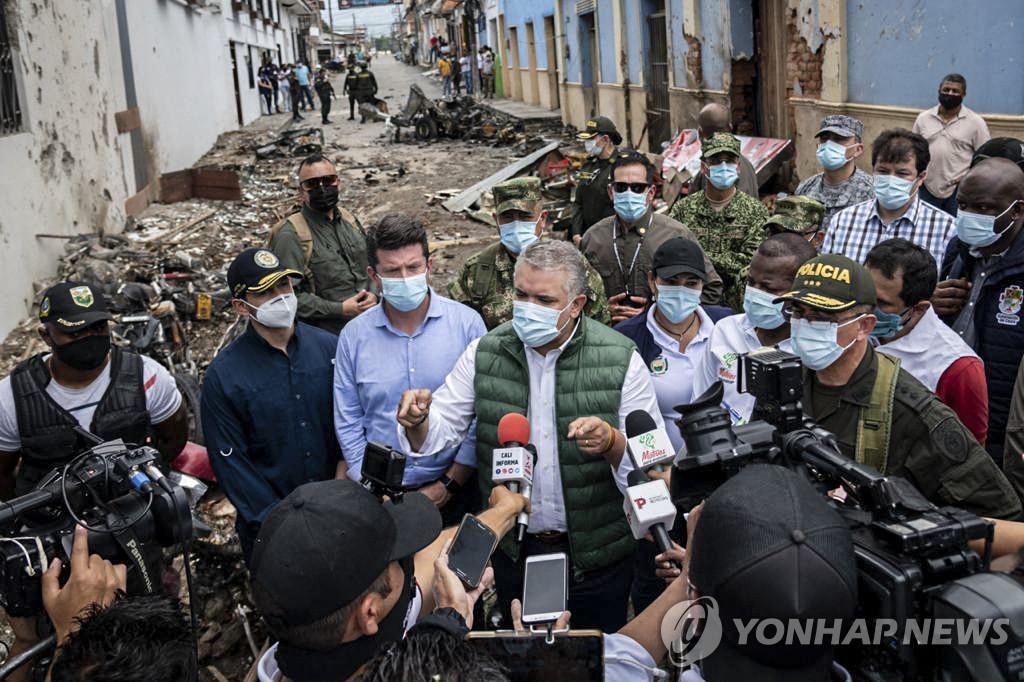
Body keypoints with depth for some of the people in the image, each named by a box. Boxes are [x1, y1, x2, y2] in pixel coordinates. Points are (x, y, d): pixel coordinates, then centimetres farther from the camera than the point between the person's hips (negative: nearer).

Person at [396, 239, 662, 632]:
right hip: (513, 550, 2)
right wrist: (418, 421, -26)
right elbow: (441, 429, -2)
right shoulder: (485, 353, -5)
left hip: (597, 554, -2)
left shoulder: (620, 359, -14)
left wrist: (610, 442, -34)